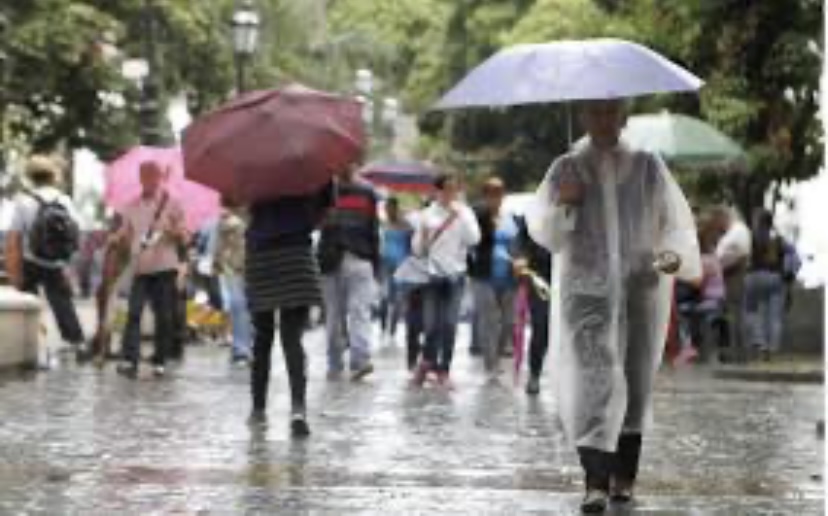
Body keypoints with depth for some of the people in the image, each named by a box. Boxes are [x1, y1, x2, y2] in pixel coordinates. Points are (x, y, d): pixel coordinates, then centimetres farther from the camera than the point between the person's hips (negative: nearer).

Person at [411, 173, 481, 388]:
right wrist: (424, 237, -12)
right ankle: (428, 361, 21)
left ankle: (443, 370, 7)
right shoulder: (427, 214, 6)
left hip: (455, 275, 0)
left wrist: (460, 215, -14)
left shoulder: (464, 213, 5)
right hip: (432, 274, 0)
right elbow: (418, 248, 8)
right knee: (431, 324, -4)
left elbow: (473, 239, -10)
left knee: (449, 324, -5)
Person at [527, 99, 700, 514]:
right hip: (585, 290, -2)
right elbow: (541, 230, 1)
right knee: (591, 378, -15)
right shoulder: (566, 170, 3)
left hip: (641, 290, 2)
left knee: (635, 385, 9)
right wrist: (562, 204, -18)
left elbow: (677, 222, 6)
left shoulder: (649, 168, 4)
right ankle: (596, 482, -21)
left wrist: (677, 255, -14)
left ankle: (624, 475, 23)